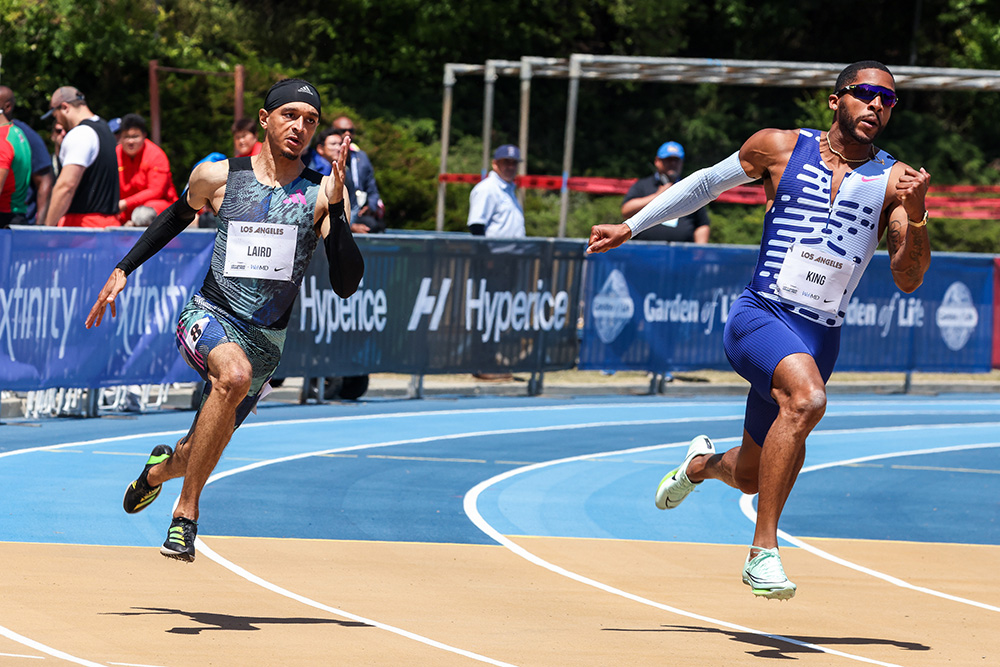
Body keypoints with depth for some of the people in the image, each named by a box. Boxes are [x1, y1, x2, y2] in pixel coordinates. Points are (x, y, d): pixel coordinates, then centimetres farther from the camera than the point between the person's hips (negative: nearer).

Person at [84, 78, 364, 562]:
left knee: (201, 456, 7)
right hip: (209, 317, -2)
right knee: (236, 375, -36)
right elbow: (177, 216, 20)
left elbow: (346, 285, -12)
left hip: (265, 340, 2)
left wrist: (334, 210, -23)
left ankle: (164, 465, 47)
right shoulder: (218, 177, -2)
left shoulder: (321, 195, -5)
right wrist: (123, 270, 20)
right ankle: (186, 513, -24)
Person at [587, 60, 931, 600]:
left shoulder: (895, 180, 3)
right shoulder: (779, 148, 2)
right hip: (760, 316, -3)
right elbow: (707, 182, 18)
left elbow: (908, 279, -4)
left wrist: (915, 215, -21)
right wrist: (630, 227, 18)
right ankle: (763, 551, -30)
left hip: (820, 336, 3)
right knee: (806, 398, -35)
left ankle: (703, 464, 53)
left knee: (752, 477, 14)